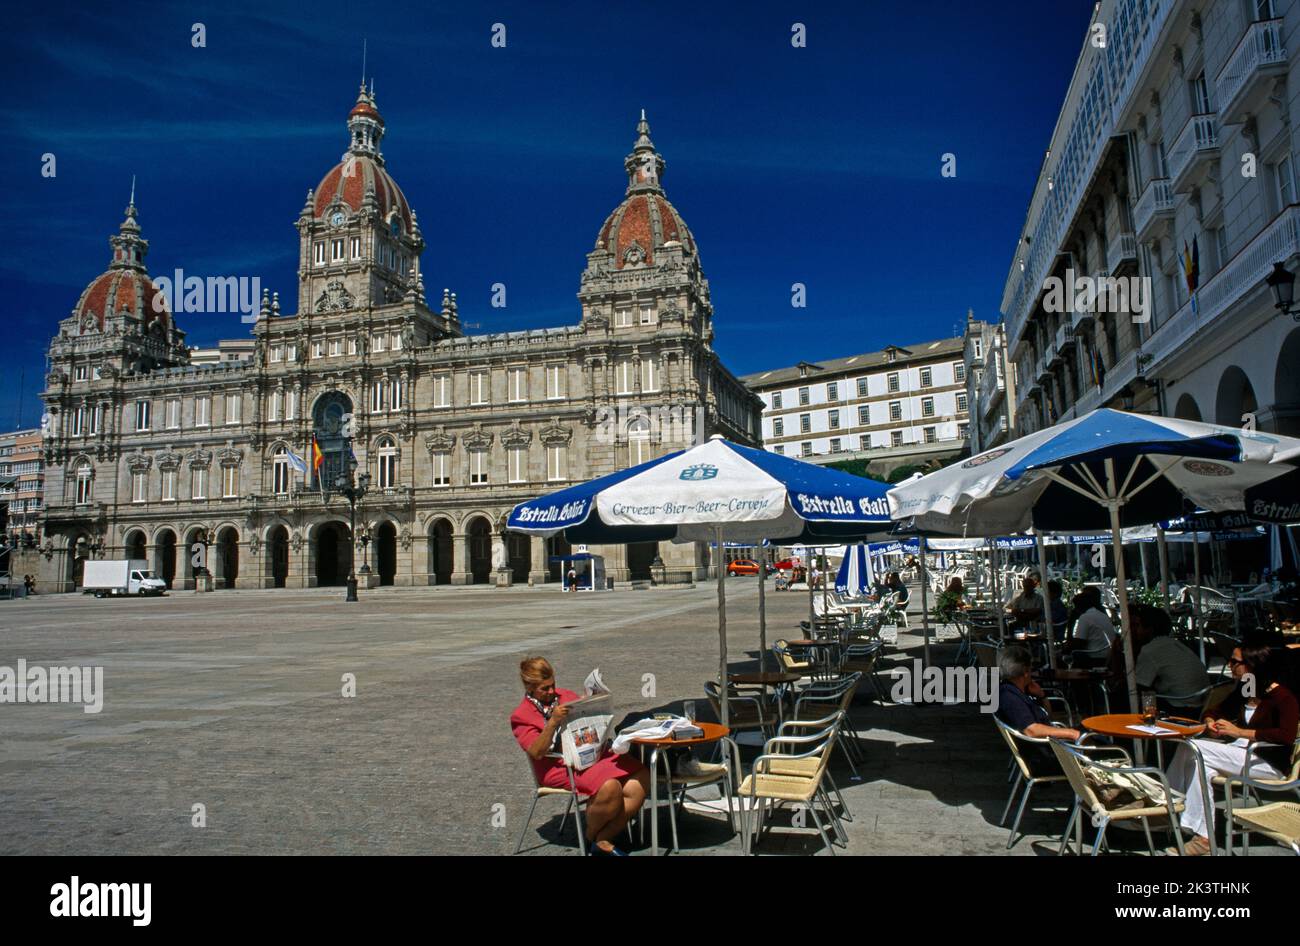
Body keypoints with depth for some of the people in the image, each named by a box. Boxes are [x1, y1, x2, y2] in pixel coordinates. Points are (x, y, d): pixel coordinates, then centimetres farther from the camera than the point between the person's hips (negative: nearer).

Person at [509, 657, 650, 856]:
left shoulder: (566, 696, 14)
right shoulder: (521, 716, 0)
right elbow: (536, 752, -14)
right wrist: (553, 722, -26)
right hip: (559, 766, -6)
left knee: (641, 779, -14)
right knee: (610, 787, -31)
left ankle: (603, 839, -6)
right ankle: (591, 836, 0)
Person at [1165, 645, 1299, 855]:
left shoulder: (1282, 697, -10)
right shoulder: (1244, 692, 14)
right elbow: (1216, 712, 23)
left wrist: (1239, 731, -26)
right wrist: (1210, 722, -2)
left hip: (1271, 764, -7)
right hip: (1244, 752, 7)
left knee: (1195, 750, -25)